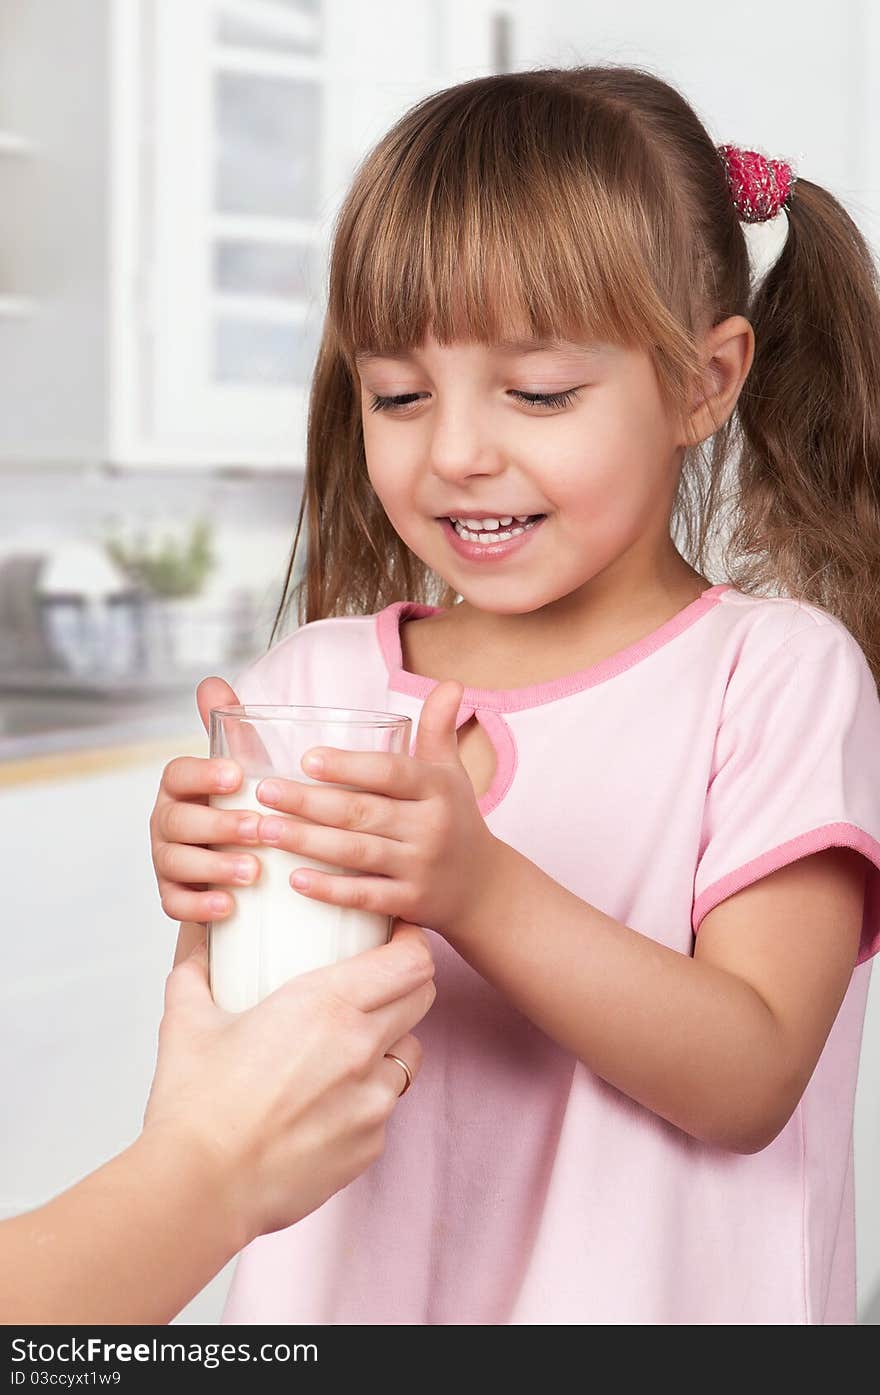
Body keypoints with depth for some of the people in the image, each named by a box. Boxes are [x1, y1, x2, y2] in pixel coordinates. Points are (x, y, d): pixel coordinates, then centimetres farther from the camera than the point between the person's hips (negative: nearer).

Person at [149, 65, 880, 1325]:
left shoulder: (777, 672, -13)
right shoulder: (316, 681, -5)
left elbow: (748, 1082, -19)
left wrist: (480, 891, -31)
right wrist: (216, 908, -23)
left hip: (653, 1291, -2)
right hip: (346, 1289, 2)